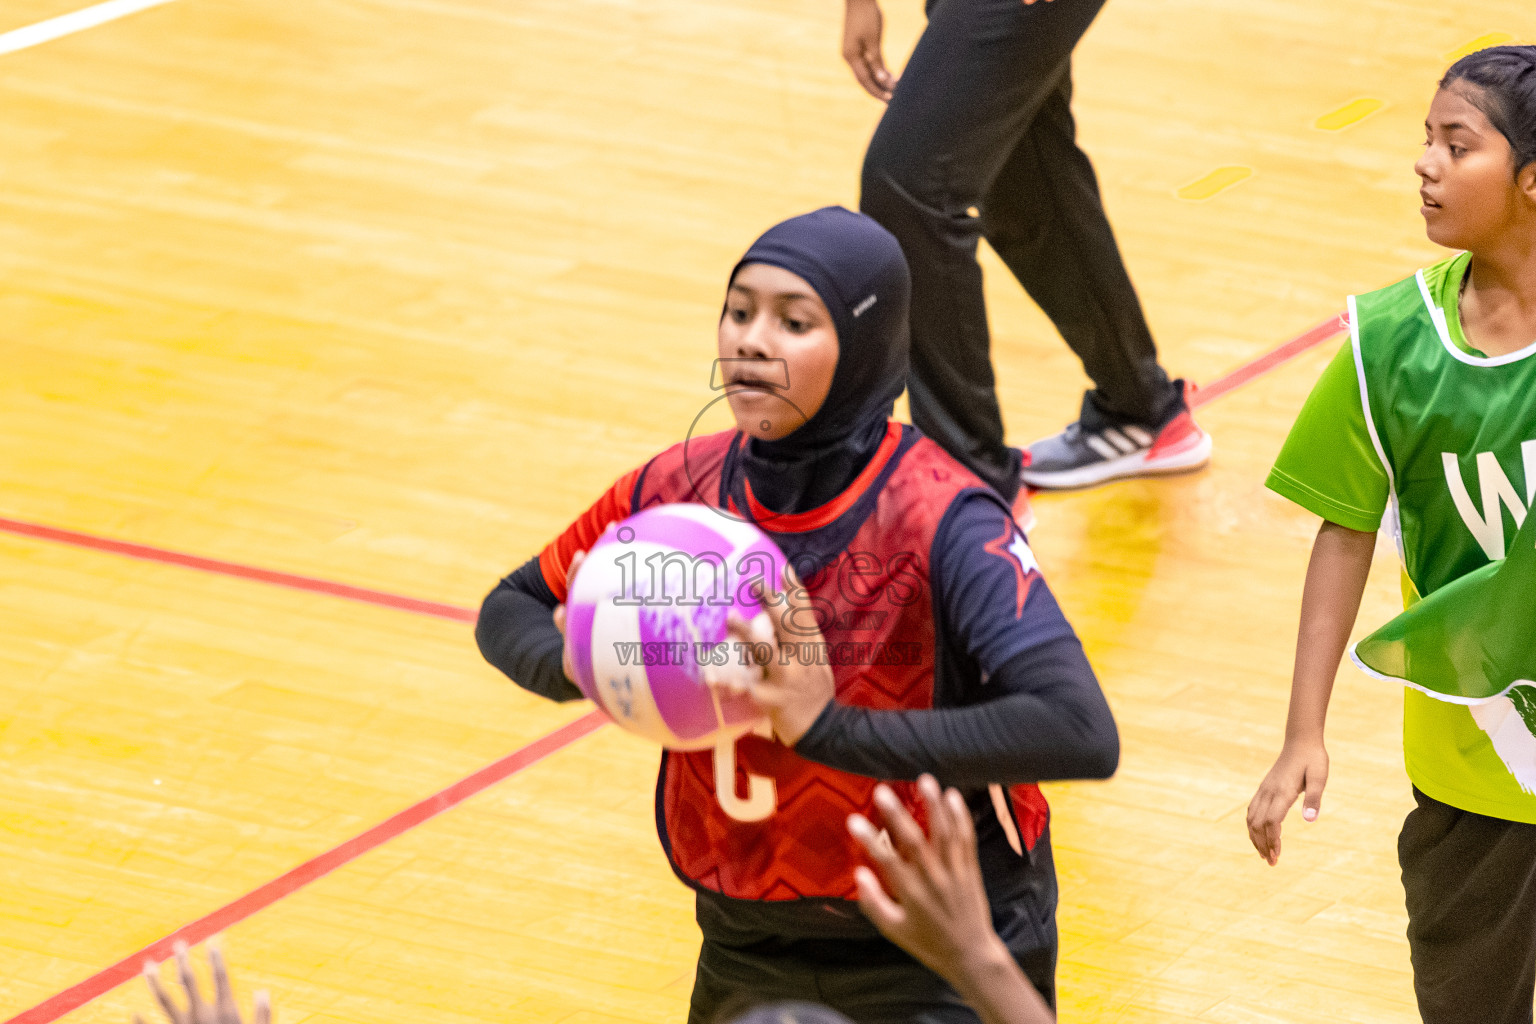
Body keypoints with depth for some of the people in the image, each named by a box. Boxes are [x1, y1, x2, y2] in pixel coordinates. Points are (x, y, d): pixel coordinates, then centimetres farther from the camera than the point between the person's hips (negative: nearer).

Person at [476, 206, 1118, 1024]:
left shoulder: (939, 521, -23)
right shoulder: (680, 491, -7)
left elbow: (1080, 732, -35)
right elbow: (509, 611, 9)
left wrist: (834, 728, -38)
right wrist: (575, 666, -15)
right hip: (745, 947, 5)